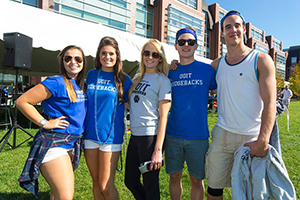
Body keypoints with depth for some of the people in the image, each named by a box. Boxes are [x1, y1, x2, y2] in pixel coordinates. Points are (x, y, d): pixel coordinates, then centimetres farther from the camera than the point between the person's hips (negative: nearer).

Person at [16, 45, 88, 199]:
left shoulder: (80, 85, 11)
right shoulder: (57, 83, -12)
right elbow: (22, 101, -11)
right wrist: (45, 123, -13)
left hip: (72, 144, 8)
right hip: (53, 144, -8)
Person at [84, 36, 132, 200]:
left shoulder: (123, 79, -2)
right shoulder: (91, 75, 7)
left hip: (111, 137, -3)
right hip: (90, 135, 4)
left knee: (106, 187, -1)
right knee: (96, 182, 15)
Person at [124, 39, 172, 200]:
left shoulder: (162, 80, -6)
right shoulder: (137, 78, 13)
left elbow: (163, 116, -12)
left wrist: (158, 150, -17)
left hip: (151, 137, -7)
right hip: (135, 136, 7)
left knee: (150, 186, 6)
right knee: (130, 181, 19)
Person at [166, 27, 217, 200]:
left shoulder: (207, 69, -1)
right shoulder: (170, 72, 5)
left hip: (198, 135, -2)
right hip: (173, 135, 2)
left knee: (197, 180, 11)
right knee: (174, 176, 15)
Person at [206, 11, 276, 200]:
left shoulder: (261, 60, -3)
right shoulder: (217, 64, 8)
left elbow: (270, 103, -10)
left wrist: (262, 141, -21)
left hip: (253, 137, -2)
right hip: (222, 134, 3)